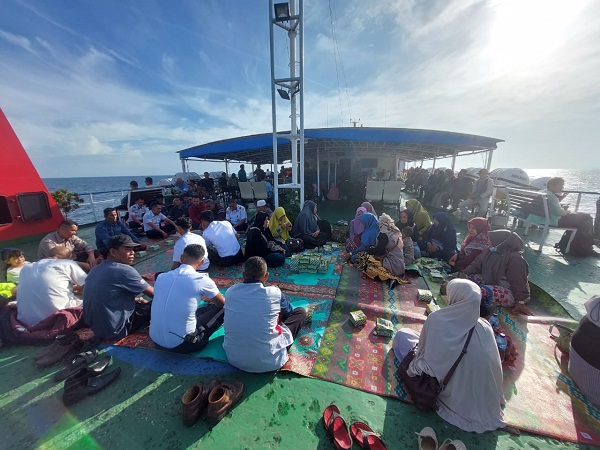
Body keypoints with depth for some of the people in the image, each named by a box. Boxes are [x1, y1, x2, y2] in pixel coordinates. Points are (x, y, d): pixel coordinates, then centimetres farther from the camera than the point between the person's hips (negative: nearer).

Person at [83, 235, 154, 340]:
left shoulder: (96, 270, 4)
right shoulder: (124, 270, -21)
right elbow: (153, 293, -11)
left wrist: (136, 299, 16)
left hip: (95, 326, 9)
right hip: (114, 330, -9)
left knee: (140, 303, 25)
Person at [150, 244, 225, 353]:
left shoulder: (161, 277, 0)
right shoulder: (201, 279, -14)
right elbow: (222, 302, 4)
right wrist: (210, 299, 28)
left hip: (156, 340, 7)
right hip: (182, 345, -6)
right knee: (223, 308, 10)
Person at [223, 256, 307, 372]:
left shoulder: (230, 292, -6)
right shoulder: (274, 293, -15)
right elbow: (288, 311, 9)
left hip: (233, 358, 5)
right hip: (267, 362, -4)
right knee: (300, 312, 8)